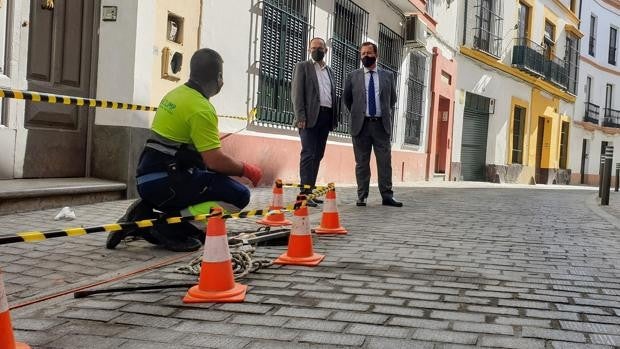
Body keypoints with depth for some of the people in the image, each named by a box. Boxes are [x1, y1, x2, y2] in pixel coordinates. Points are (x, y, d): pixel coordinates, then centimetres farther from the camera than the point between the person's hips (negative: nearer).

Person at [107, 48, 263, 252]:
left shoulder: (174, 94, 15)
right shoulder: (201, 108, -14)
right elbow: (215, 160, -18)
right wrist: (246, 170, -2)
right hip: (165, 181, -10)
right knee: (239, 195, -13)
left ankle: (146, 216, 7)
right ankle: (170, 225, -15)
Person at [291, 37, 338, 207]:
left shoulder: (329, 70, 23)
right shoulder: (303, 66, 6)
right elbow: (297, 92, -3)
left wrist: (334, 117, 9)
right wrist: (300, 116, -14)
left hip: (326, 116, 6)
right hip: (310, 116, -6)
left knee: (318, 155, 5)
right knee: (308, 154, -12)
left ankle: (310, 191, 9)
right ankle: (305, 193, -15)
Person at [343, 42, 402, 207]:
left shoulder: (387, 76, 10)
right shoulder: (353, 76, 7)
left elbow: (392, 99, 19)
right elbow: (346, 98, 16)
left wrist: (388, 117, 14)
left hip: (381, 125, 1)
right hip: (361, 125, -1)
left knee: (385, 162, 0)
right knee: (362, 163, 3)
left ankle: (387, 196, 4)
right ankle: (362, 196, 7)